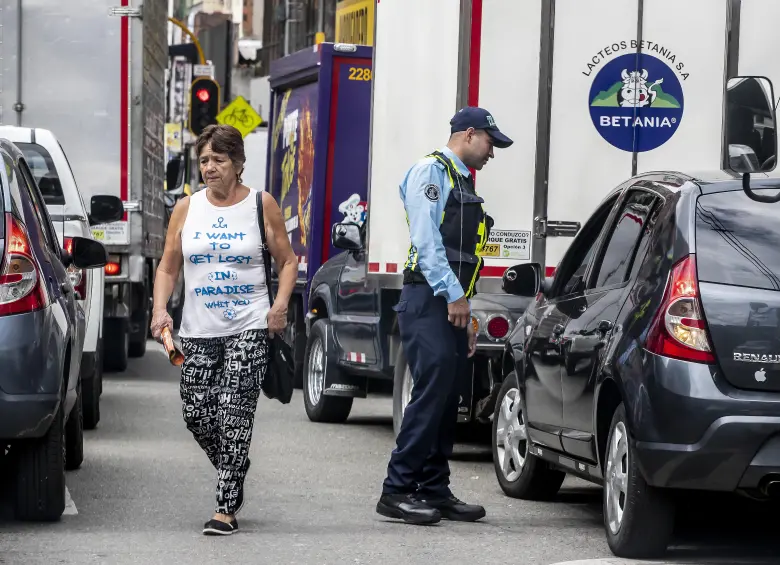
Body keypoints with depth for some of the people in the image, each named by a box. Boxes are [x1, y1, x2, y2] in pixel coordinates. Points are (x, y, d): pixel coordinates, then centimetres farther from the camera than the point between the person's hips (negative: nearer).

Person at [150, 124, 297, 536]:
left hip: (248, 327, -3)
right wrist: (160, 309, -6)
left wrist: (280, 305, -9)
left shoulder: (261, 205, 1)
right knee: (196, 415, 1)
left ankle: (226, 509, -9)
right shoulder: (186, 209, 7)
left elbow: (287, 261, 7)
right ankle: (234, 472, 30)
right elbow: (167, 268, 10)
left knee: (234, 416, -12)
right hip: (199, 330, 3)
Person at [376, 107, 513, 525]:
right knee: (432, 390, -15)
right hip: (428, 300, -9)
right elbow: (426, 238, -15)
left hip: (452, 302, 9)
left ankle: (434, 490, 10)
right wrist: (453, 294, -19)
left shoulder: (463, 183, 24)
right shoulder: (432, 171, -4)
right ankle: (398, 490, -14)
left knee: (447, 398, 7)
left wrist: (467, 317, 20)